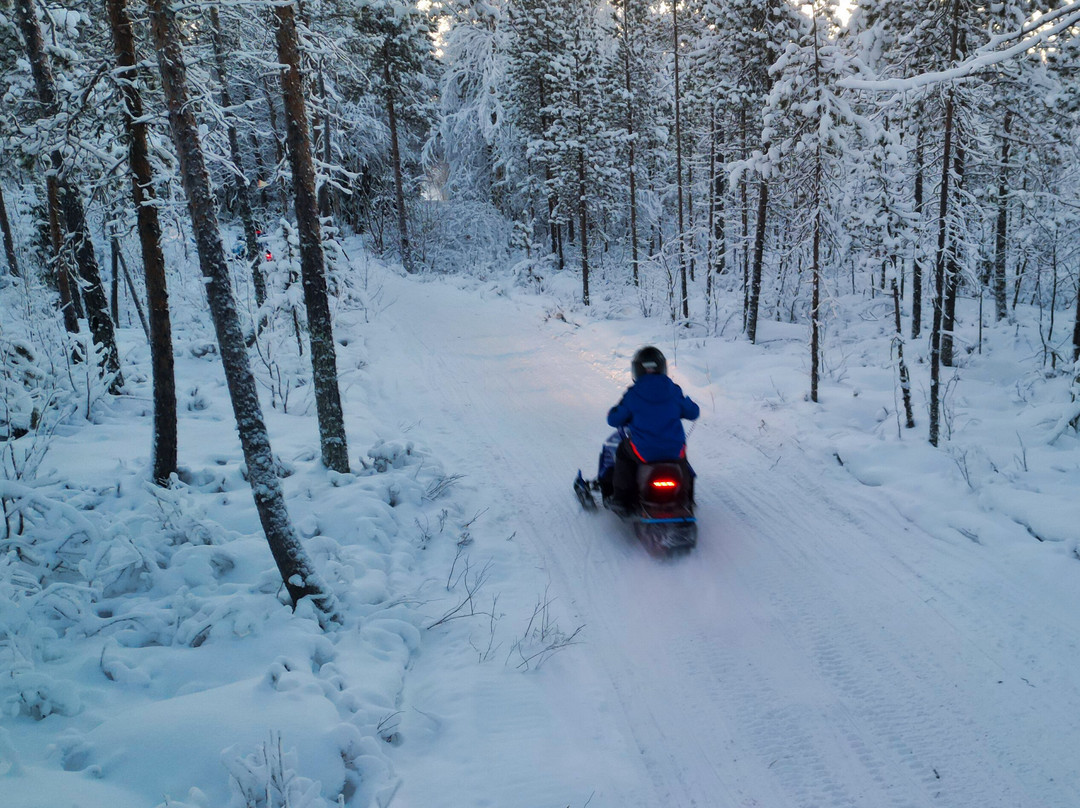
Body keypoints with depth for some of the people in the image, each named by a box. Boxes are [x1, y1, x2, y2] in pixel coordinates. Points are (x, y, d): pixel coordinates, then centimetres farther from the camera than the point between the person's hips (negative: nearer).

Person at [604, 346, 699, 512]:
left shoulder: (632, 394, -6)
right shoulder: (674, 391, -1)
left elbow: (614, 420, 3)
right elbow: (693, 413, 12)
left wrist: (614, 411, 26)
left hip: (644, 453, -2)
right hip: (674, 452, 3)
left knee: (623, 450, 26)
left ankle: (621, 498, 23)